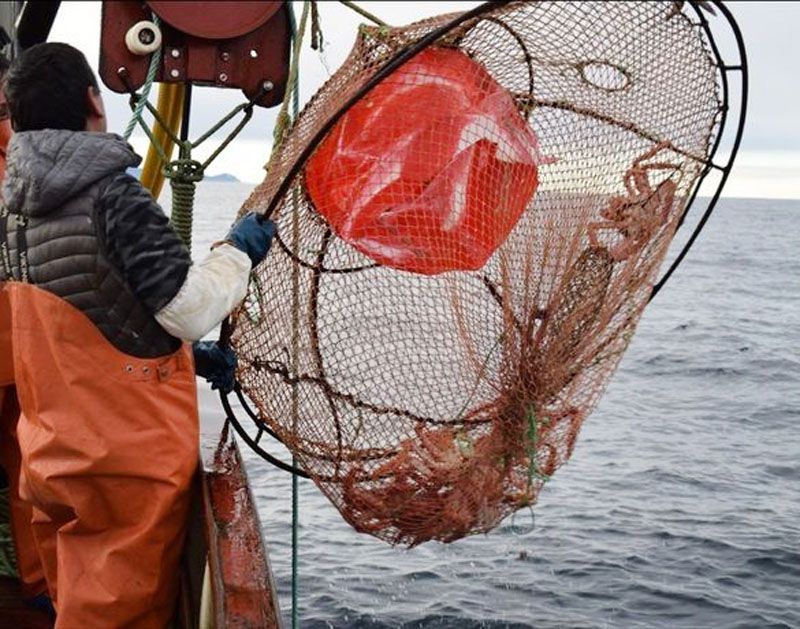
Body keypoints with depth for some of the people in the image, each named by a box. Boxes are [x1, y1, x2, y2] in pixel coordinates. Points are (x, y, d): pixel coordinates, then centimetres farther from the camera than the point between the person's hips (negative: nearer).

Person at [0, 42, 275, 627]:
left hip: (56, 457, 7)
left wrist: (186, 353, 17)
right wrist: (238, 253, -1)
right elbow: (189, 309, -18)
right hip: (131, 462, -7)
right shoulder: (114, 195, -18)